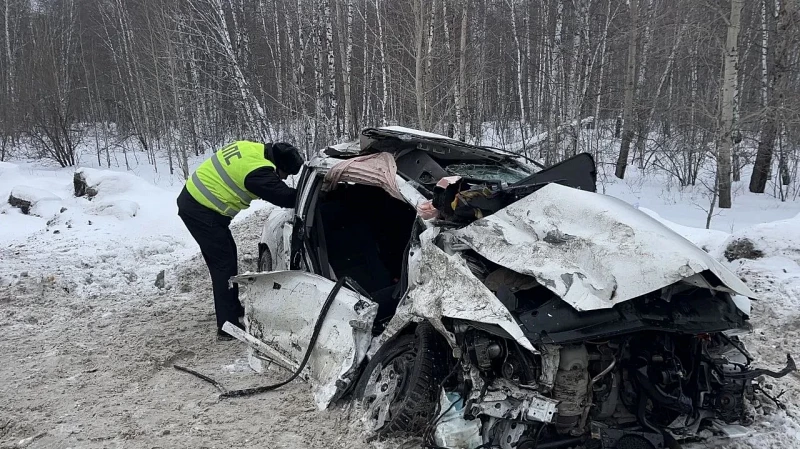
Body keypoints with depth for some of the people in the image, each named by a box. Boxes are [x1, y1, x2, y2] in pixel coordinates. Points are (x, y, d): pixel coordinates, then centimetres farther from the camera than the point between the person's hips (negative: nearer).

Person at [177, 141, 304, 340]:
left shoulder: (253, 149, 4)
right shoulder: (258, 170, -24)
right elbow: (284, 196, -20)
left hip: (194, 199, 10)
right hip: (200, 210, -10)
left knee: (227, 256, 18)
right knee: (224, 263, -6)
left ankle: (233, 308, 30)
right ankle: (228, 326, -3)